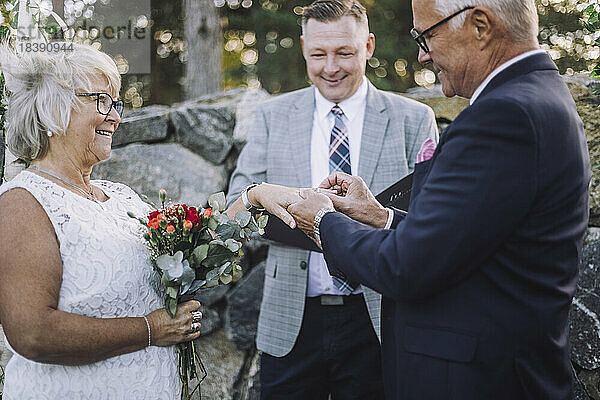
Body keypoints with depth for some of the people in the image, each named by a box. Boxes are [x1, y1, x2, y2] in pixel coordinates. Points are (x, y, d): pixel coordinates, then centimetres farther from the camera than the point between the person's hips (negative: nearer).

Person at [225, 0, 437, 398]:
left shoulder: (414, 119, 1)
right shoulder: (272, 116, 7)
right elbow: (233, 212, 4)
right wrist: (259, 194, -19)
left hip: (375, 323, -1)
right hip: (290, 323, 2)